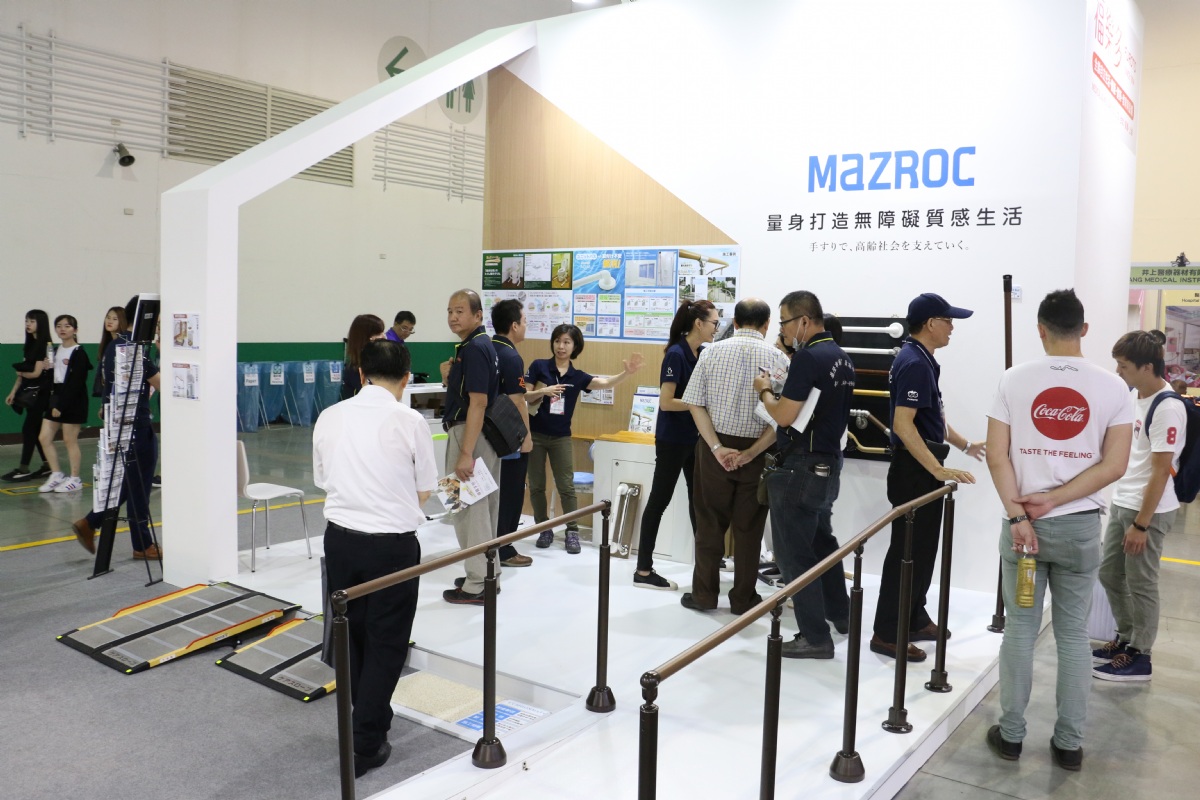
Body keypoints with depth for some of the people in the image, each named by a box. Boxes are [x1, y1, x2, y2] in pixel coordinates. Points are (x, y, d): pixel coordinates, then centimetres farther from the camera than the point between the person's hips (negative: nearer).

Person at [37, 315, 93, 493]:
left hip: (73, 401, -8)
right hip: (56, 398, 8)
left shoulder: (79, 353, -11)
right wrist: (48, 368, -4)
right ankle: (56, 474, 18)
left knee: (70, 440, -1)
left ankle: (75, 479, 9)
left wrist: (61, 406, -18)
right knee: (44, 438, 6)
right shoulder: (56, 351, 13)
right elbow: (55, 378, 18)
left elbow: (75, 383, -16)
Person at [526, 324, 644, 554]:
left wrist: (627, 373, -31)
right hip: (535, 434, -1)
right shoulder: (539, 366, -4)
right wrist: (543, 391, -22)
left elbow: (606, 382, -14)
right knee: (536, 485, 8)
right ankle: (544, 529, 22)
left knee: (566, 486, 2)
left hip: (561, 437, 1)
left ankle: (572, 531, 11)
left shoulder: (577, 376, 0)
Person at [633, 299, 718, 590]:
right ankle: (643, 571, 7)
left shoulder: (701, 354, 7)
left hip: (695, 438, 8)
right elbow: (666, 403, -21)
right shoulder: (676, 354, -17)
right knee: (659, 500, -1)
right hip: (672, 440, -8)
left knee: (698, 499, 15)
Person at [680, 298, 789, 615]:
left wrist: (718, 448, -9)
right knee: (748, 526, 10)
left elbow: (695, 405, -6)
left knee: (710, 522, 11)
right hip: (757, 453, 0)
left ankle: (704, 594, 18)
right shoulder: (778, 358, -5)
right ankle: (743, 598, 19)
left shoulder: (712, 351, -2)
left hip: (715, 448, 1)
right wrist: (751, 452, -12)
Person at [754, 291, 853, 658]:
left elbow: (784, 415, -19)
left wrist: (764, 391, 0)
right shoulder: (842, 358, 10)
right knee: (821, 540, 24)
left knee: (794, 552, 0)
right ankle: (840, 614, 38)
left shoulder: (809, 357, -18)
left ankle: (815, 637, 5)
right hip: (828, 464, 9)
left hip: (800, 469, -9)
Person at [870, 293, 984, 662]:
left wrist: (964, 444, 28)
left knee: (922, 548, 17)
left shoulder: (922, 360, 13)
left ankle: (915, 619, 30)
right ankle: (887, 633, 4)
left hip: (924, 469, 10)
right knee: (906, 549, -4)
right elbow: (903, 424, -27)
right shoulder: (914, 363, -19)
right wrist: (938, 469, -28)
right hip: (914, 470, -10)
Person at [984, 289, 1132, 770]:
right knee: (1073, 634, 11)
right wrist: (1055, 500, -8)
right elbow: (1114, 465, -7)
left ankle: (1010, 735, 18)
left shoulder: (1014, 380, -5)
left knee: (1019, 629, 9)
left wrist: (1018, 515, -8)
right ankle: (1069, 743, 19)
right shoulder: (1112, 387, -3)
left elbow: (996, 455, -8)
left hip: (1023, 522, 0)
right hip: (1080, 526, 1)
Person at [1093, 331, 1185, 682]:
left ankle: (1139, 656, 18)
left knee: (1140, 584, 4)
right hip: (1122, 503, 9)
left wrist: (1141, 524, -18)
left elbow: (1160, 471, -20)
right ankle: (1126, 639, 33)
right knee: (1109, 573, 16)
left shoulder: (1168, 408, -20)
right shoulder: (1136, 396, 7)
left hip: (1149, 510, -9)